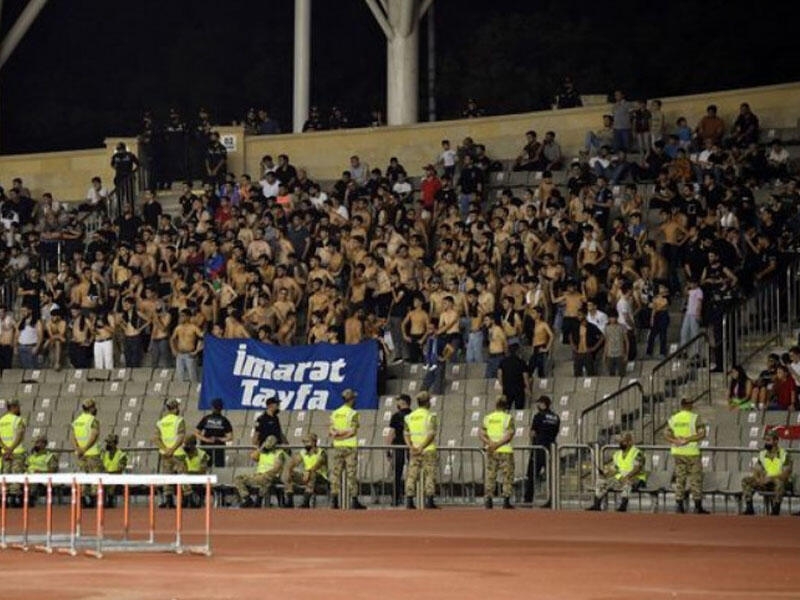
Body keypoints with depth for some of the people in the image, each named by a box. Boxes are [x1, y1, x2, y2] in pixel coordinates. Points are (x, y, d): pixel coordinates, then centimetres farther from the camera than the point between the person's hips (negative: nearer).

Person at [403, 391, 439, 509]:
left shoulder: (409, 417, 11)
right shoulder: (430, 416, -5)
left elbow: (406, 433, 4)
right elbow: (431, 433, -15)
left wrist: (411, 447, -6)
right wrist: (422, 447, -15)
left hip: (414, 451, 4)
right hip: (428, 451, -4)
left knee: (412, 475, 5)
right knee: (429, 474, 0)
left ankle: (409, 500, -1)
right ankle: (429, 500, -6)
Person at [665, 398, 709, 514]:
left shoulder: (672, 419, 7)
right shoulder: (695, 418, -7)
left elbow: (668, 435, 3)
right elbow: (702, 434, -14)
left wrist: (676, 441, -11)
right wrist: (689, 439, -15)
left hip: (677, 452, 4)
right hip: (692, 452, -4)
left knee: (679, 478, 9)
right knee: (695, 479, 2)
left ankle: (680, 506, 6)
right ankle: (698, 506, 2)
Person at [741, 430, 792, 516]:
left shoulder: (785, 455, -5)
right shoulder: (762, 454, 11)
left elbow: (786, 474, -13)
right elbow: (756, 471, 7)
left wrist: (770, 478, -25)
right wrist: (758, 479, -16)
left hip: (778, 481, -5)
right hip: (764, 483, 5)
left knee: (779, 482, -41)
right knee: (746, 481, -16)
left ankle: (775, 510, -34)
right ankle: (749, 508, -21)